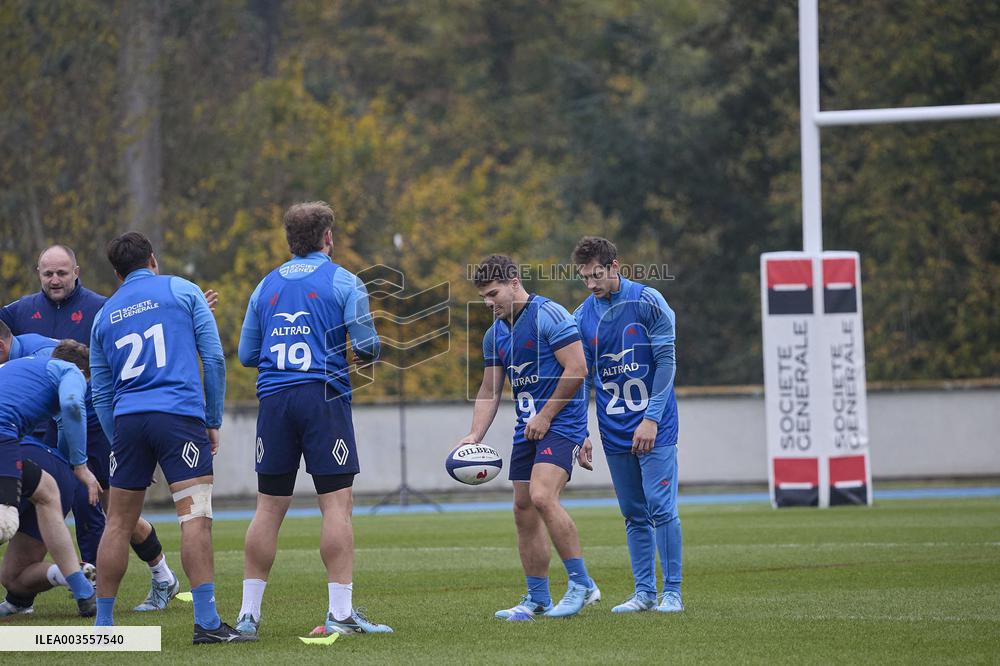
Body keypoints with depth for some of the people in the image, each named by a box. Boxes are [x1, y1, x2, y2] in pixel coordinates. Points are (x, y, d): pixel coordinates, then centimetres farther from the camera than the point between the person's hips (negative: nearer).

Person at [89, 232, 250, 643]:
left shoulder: (104, 315, 19)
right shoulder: (182, 291, 10)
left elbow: (100, 394, 19)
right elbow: (214, 358, 4)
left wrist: (118, 442, 23)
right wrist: (214, 420, 10)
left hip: (127, 420, 4)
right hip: (180, 414, -4)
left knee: (118, 523, 10)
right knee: (195, 516, -9)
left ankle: (103, 623, 12)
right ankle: (206, 621, -17)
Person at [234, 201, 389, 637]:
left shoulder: (266, 286, 15)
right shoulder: (342, 282, 2)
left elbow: (246, 355, 17)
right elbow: (366, 346, -4)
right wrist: (369, 353, 18)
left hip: (273, 400, 4)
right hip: (324, 397, -4)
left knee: (269, 507, 7)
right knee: (337, 503, -4)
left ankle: (248, 613, 6)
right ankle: (340, 613, -10)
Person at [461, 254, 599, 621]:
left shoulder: (549, 315, -11)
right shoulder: (494, 334, 14)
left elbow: (576, 368, -16)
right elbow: (489, 390, 17)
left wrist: (545, 416, -14)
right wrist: (475, 435, 3)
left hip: (560, 422, -9)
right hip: (526, 429, 9)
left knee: (542, 496, -24)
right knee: (524, 509, 5)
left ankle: (581, 583, -15)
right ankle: (538, 600, 11)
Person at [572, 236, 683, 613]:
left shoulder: (647, 301, -7)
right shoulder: (583, 317, 5)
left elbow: (666, 361, -9)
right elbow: (583, 378, 11)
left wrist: (651, 418, -15)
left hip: (654, 428, -4)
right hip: (614, 433, 4)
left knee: (661, 508, -10)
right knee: (634, 515, 6)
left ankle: (672, 593, -4)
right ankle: (644, 592, 11)